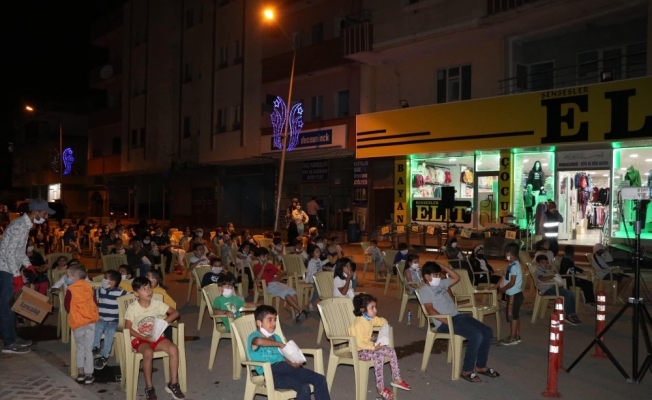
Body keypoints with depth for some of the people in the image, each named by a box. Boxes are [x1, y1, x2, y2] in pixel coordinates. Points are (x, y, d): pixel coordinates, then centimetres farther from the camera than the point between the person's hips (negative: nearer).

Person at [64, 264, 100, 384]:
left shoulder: (71, 289, -7)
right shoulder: (88, 286, 6)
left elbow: (67, 306, 0)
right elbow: (95, 302, 11)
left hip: (77, 322, -3)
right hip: (91, 320, 3)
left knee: (80, 348, 15)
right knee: (88, 349, 8)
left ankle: (80, 373, 19)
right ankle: (88, 375, 10)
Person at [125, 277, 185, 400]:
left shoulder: (157, 303, -2)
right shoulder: (132, 307, -10)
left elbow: (175, 313, 2)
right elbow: (127, 328, -9)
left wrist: (164, 322, -16)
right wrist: (144, 337, -18)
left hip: (156, 336, 3)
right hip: (140, 339, -3)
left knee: (173, 349, -25)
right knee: (148, 352, -37)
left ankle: (173, 384, -11)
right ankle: (149, 387, -18)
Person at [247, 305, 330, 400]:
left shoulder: (276, 337, 25)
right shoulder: (254, 337, 0)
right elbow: (259, 341, -26)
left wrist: (292, 363, -1)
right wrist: (279, 344, -14)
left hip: (284, 367, 8)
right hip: (270, 373, -8)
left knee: (320, 379, -7)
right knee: (303, 388, -27)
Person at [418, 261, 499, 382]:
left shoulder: (441, 283, 18)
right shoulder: (424, 290, -7)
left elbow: (456, 278, 26)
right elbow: (430, 310, -17)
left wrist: (444, 267, 14)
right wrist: (448, 322, -22)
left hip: (458, 316, 9)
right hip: (444, 322, -9)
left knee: (488, 332, -2)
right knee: (476, 335, -26)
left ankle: (480, 366, 12)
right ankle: (466, 370, -13)